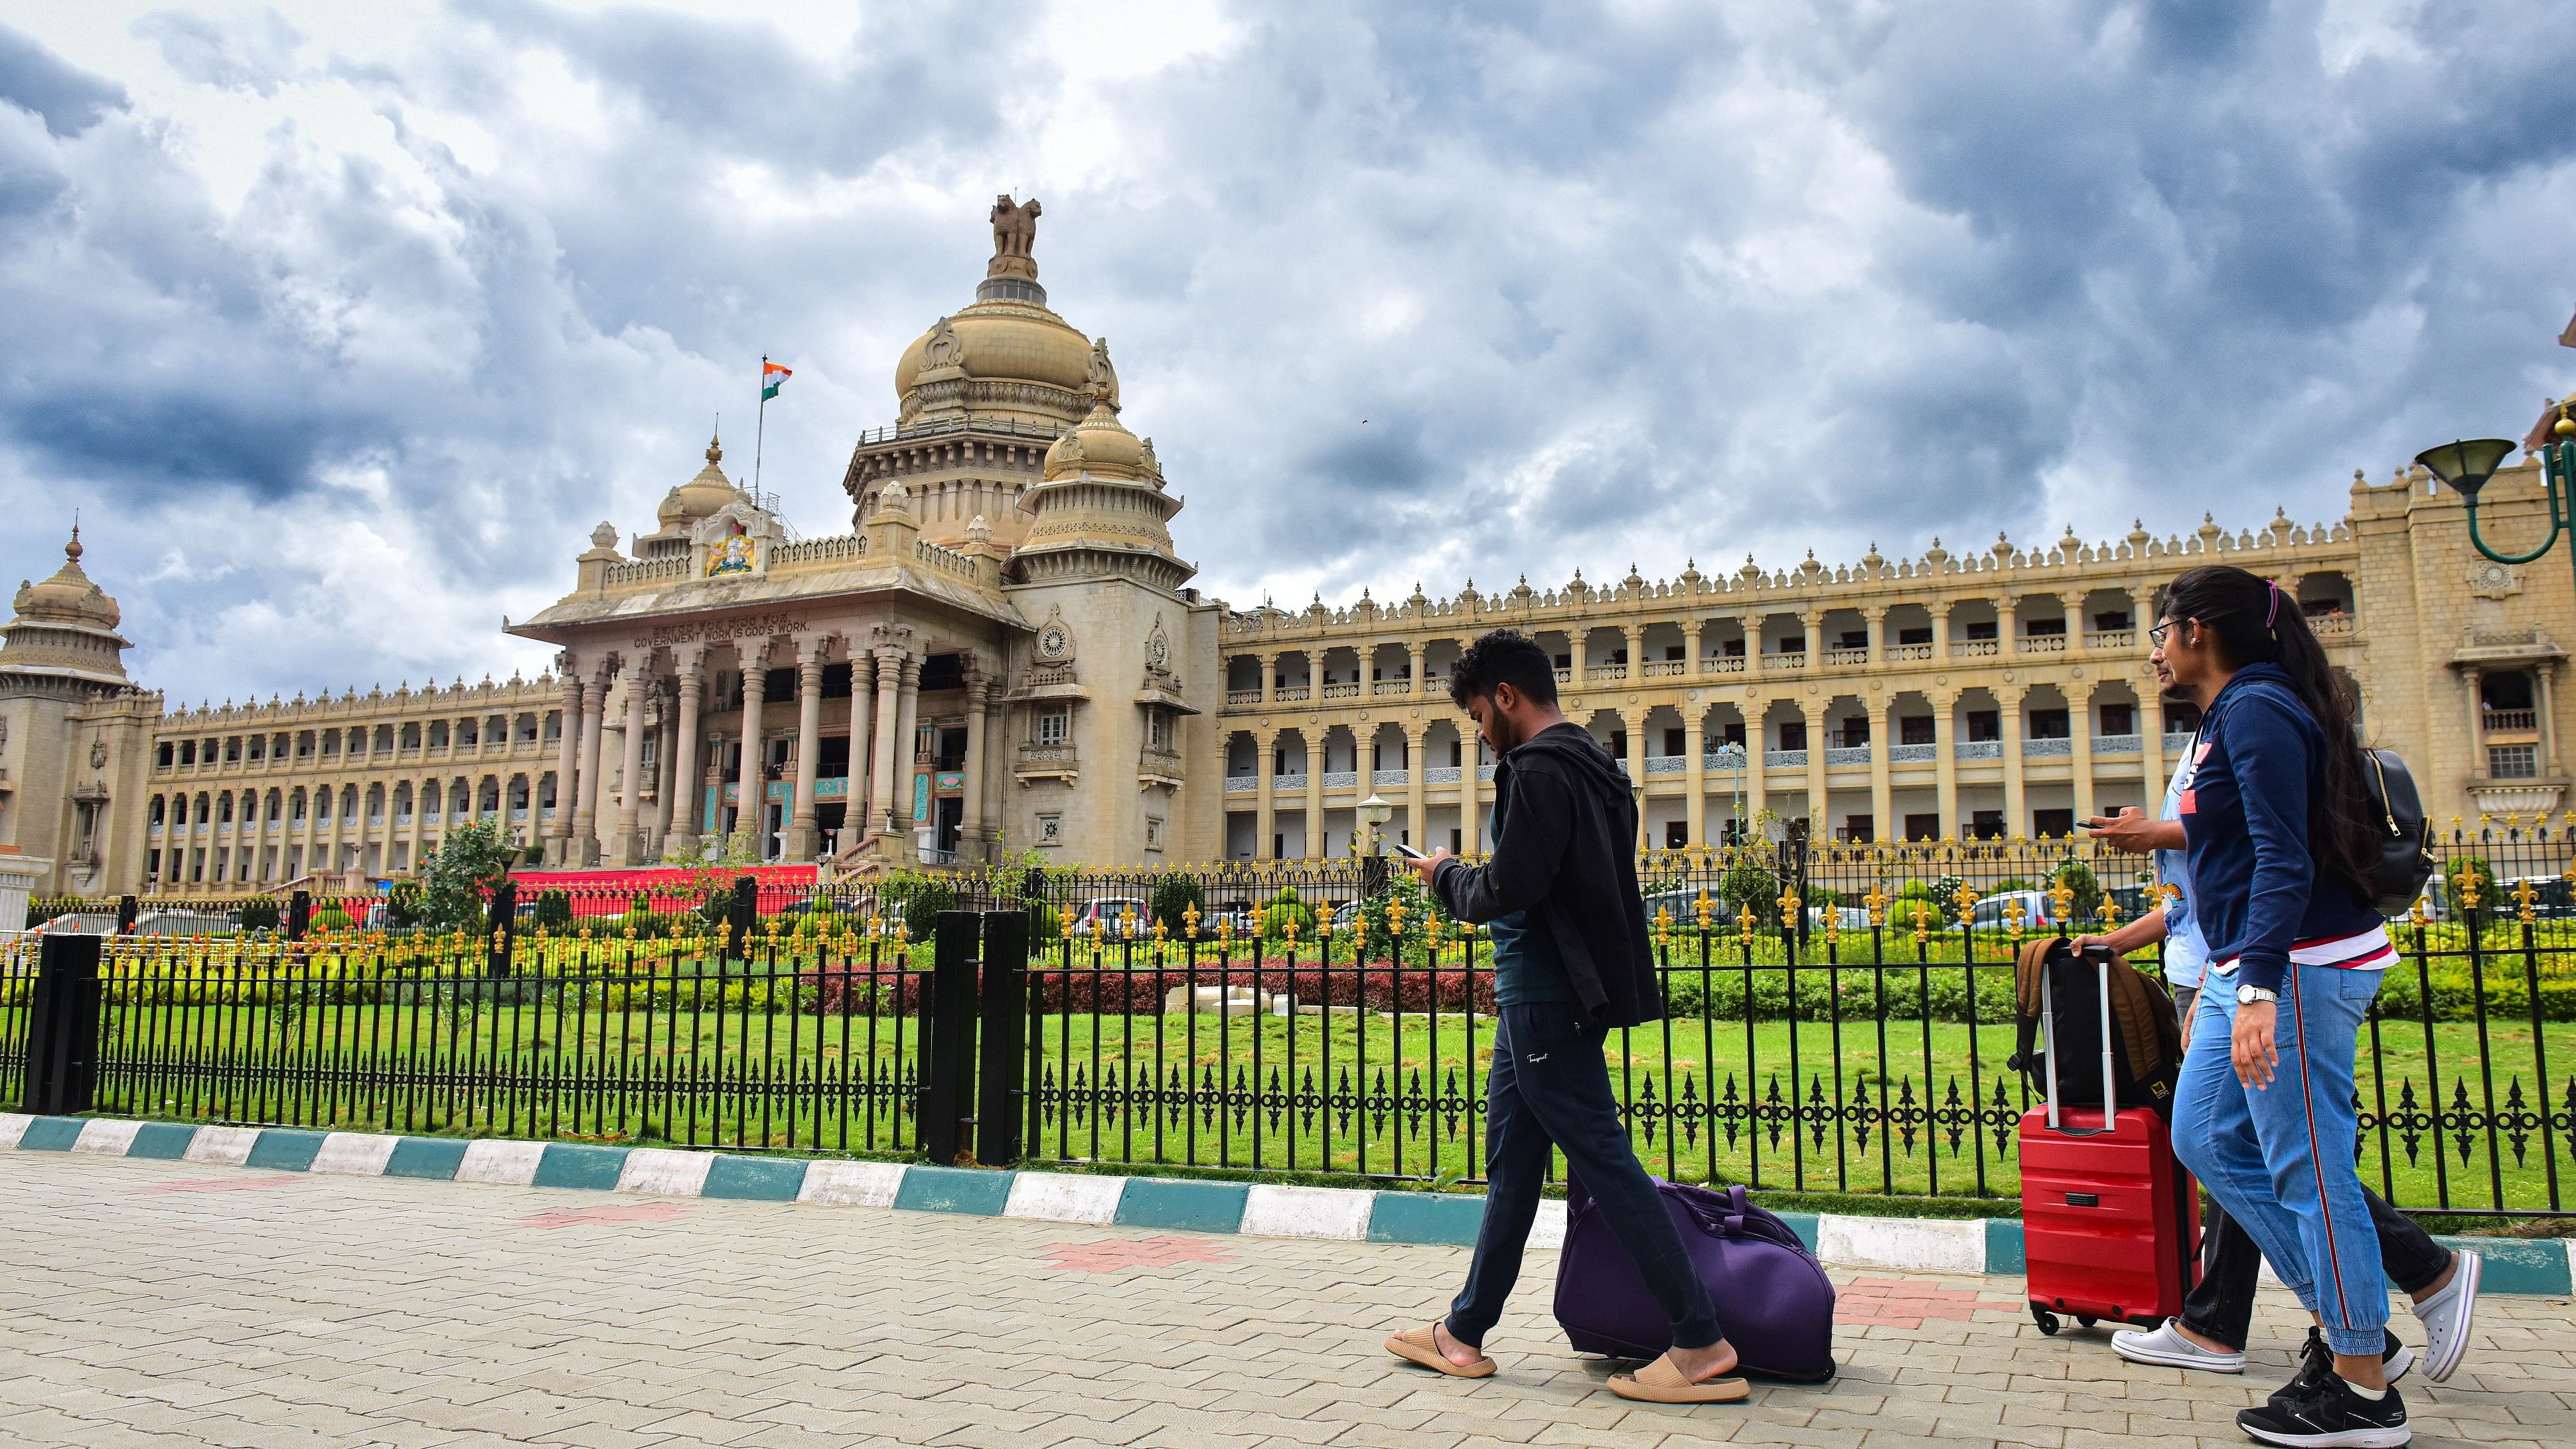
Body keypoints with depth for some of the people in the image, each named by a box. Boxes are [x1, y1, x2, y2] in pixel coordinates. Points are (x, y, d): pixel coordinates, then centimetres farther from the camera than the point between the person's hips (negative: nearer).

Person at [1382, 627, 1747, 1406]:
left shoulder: (1539, 769, -15)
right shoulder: (1591, 764, 17)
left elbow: (1508, 890, -22)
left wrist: (1447, 874, -2)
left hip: (1545, 998, -11)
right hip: (1552, 995, 11)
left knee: (1603, 1157, -7)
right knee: (1510, 1163, 14)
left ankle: (1703, 1345, -1)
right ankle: (1464, 1333, 24)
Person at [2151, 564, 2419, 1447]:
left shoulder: (2256, 710, -13)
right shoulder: (2225, 719, 18)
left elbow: (2285, 859, -22)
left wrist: (2258, 989, -28)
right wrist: (2218, 984, 25)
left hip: (2300, 966, -11)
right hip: (2249, 971, 11)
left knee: (2308, 1167, -4)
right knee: (2204, 1140, 13)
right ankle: (2340, 1314, 20)